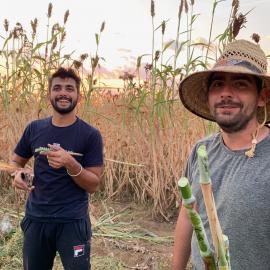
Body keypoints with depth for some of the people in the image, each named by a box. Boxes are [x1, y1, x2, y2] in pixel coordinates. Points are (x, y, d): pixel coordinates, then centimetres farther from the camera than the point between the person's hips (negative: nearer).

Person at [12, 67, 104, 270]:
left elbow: (94, 185, -9)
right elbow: (16, 162, 14)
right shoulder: (34, 128, 1)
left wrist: (71, 164, -26)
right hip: (36, 219, 4)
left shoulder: (90, 135, -9)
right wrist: (18, 174, -9)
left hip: (73, 222, -3)